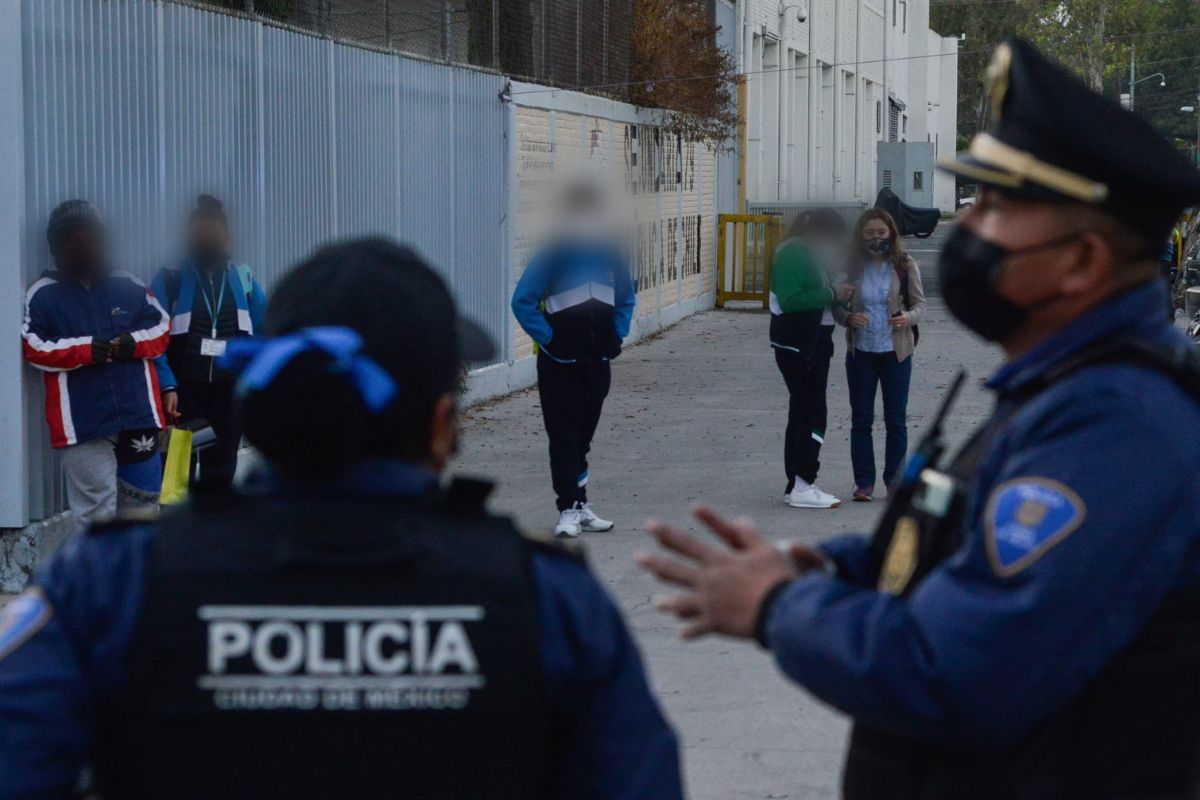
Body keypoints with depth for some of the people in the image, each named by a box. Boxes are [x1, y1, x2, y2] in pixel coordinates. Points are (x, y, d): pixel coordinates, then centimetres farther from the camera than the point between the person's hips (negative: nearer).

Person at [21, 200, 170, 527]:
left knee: (143, 495, 15)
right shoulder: (43, 294, 1)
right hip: (81, 420, -3)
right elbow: (33, 346, -6)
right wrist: (84, 350, -17)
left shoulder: (130, 287, 9)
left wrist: (134, 342, -9)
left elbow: (161, 327, 12)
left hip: (137, 412, 4)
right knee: (96, 510, -4)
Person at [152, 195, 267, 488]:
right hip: (185, 389, -3)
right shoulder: (170, 279, -3)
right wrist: (167, 386, -19)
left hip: (229, 390, 3)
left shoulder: (242, 277, 8)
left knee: (221, 472, 9)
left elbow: (264, 333, 8)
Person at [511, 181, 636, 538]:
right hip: (561, 364, -5)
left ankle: (580, 505, 22)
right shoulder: (553, 255, -12)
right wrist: (548, 339, -14)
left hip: (598, 361, 5)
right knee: (564, 437, -3)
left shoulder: (609, 254, 5)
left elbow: (626, 300, 19)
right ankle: (569, 509, -1)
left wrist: (618, 335, 6)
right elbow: (523, 301, -12)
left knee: (583, 436, 14)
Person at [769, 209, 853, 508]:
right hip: (797, 346, -11)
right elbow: (790, 301, -25)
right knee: (812, 412, -10)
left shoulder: (811, 254, 17)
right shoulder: (793, 255, -15)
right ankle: (802, 487, -9)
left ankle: (797, 484, 18)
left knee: (802, 412, 13)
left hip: (813, 344, 11)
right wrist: (831, 294, -22)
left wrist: (837, 292, 2)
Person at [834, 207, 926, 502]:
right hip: (861, 352, 1)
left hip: (896, 352, -1)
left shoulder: (906, 265, -1)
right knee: (861, 419, 4)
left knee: (896, 419, 5)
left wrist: (909, 317, -21)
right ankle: (864, 481, 11)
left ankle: (894, 478, 17)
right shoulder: (851, 267, 1)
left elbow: (919, 303, 1)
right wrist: (848, 317, -17)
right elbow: (837, 306, 5)